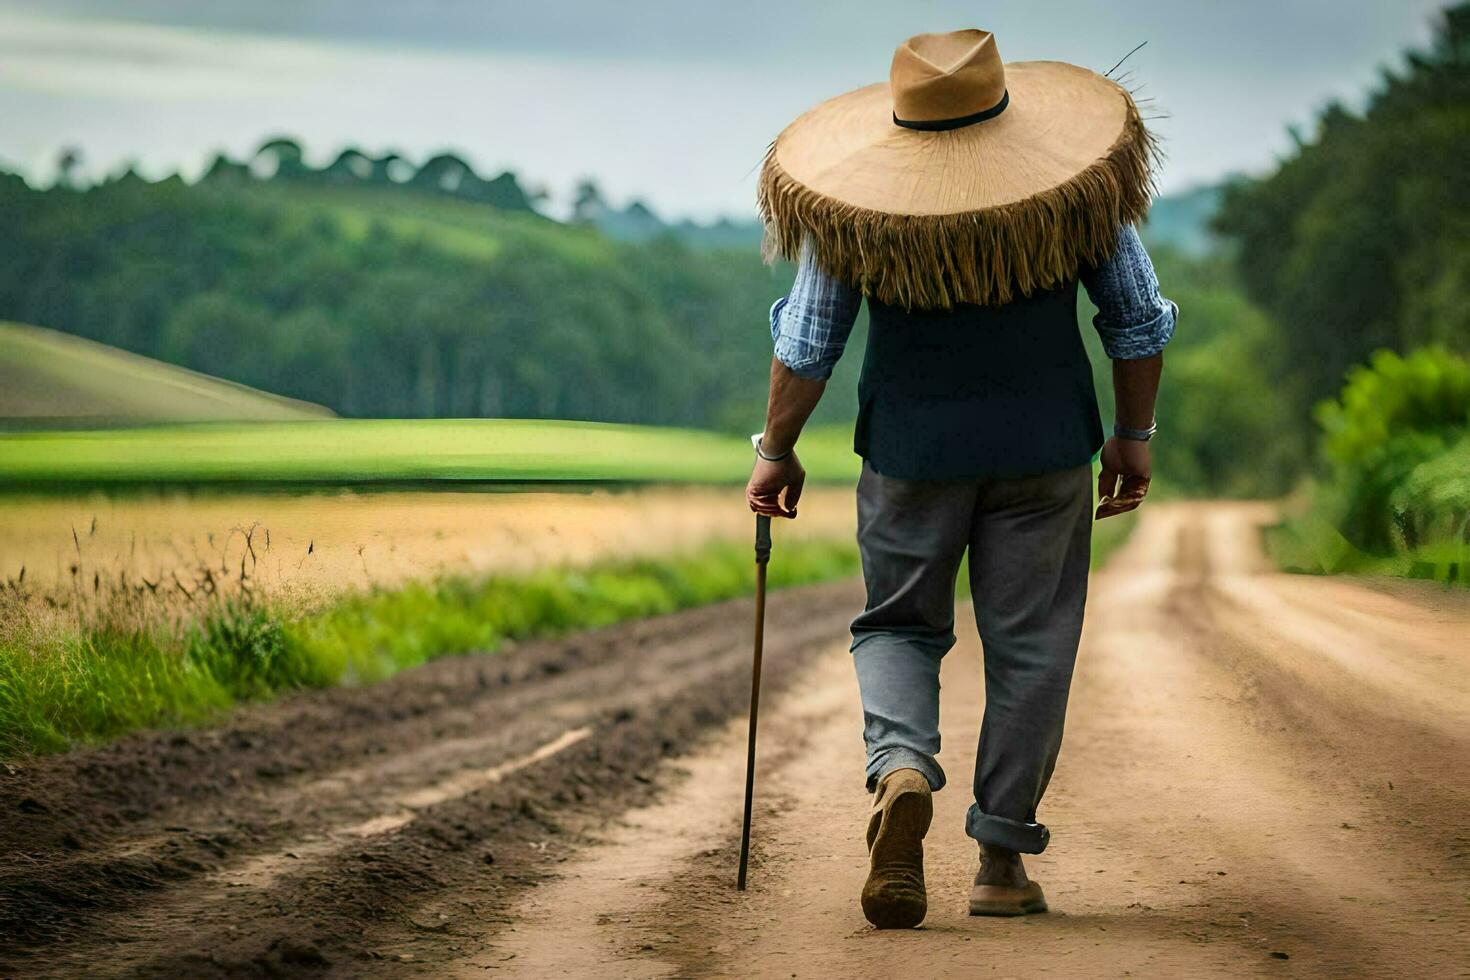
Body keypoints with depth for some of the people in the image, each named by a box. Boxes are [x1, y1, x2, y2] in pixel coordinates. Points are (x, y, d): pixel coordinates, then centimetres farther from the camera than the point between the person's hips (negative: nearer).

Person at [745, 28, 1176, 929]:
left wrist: (777, 450, 6)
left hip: (912, 445, 0)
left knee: (900, 625, 15)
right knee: (1029, 643, 8)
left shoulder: (860, 208, -10)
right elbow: (1139, 322, 0)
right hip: (1044, 445, 0)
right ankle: (1003, 861, 10)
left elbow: (806, 346, -6)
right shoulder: (1078, 189, -7)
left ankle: (902, 770, -15)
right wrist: (1134, 434, 12)